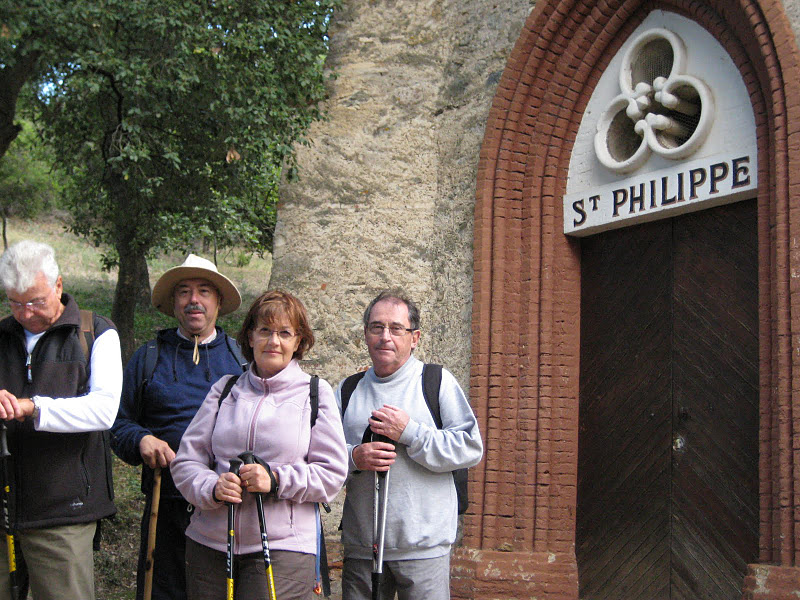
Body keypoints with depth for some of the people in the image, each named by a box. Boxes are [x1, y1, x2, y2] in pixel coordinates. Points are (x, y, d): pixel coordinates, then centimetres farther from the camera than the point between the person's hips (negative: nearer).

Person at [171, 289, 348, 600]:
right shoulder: (224, 390, 13)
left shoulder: (316, 393, 5)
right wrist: (212, 487, -11)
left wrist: (276, 480, -14)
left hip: (283, 548, -3)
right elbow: (186, 461, 10)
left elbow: (333, 473, 0)